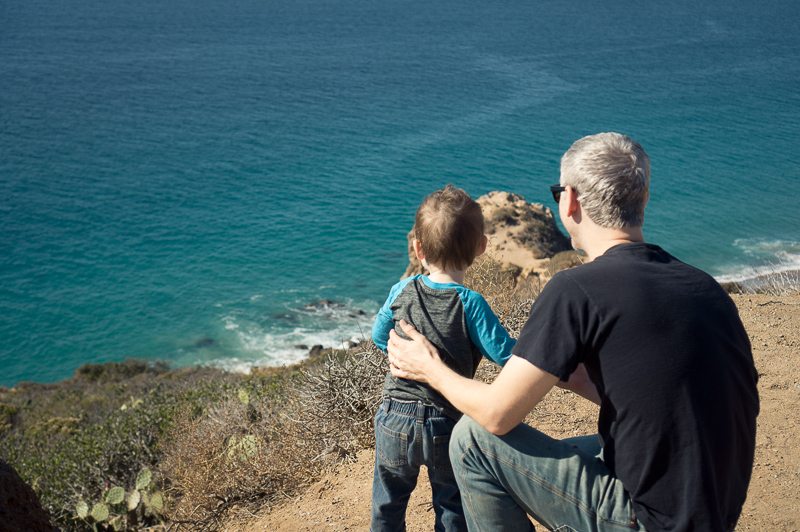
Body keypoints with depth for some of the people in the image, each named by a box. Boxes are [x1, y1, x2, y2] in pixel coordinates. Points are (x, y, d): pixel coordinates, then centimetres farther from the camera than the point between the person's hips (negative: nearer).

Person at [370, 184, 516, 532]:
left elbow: (379, 336, 8)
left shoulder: (402, 292, -7)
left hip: (395, 417, 3)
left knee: (388, 502, 22)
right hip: (448, 425, -2)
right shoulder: (470, 304, -19)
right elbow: (505, 354, -15)